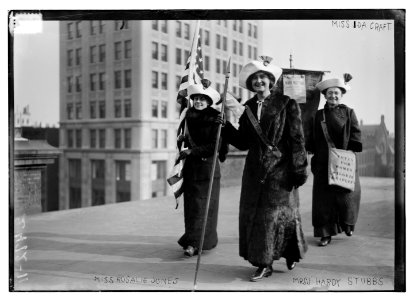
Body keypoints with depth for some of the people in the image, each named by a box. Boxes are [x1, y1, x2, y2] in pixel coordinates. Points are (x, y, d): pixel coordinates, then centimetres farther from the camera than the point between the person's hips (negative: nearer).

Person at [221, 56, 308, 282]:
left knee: (276, 212, -3)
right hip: (255, 169, 5)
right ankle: (263, 263, 17)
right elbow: (243, 143, 10)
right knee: (252, 214, 5)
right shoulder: (247, 108, 11)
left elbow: (296, 138, -6)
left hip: (280, 168, -5)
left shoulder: (287, 104, -3)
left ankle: (292, 252, 21)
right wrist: (226, 126, -3)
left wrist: (299, 169, -11)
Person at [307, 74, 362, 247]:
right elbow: (313, 138, 11)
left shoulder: (349, 113, 6)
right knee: (324, 197, -1)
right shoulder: (318, 115, 10)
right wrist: (313, 152, 0)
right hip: (323, 163, 1)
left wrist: (350, 152, -12)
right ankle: (326, 233, 7)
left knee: (346, 195, 1)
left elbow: (356, 134, 0)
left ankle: (347, 224, 30)